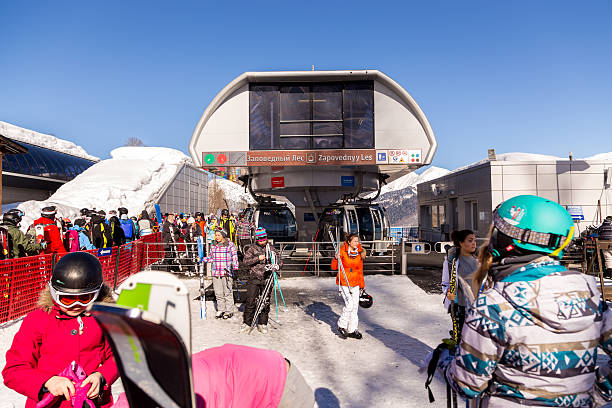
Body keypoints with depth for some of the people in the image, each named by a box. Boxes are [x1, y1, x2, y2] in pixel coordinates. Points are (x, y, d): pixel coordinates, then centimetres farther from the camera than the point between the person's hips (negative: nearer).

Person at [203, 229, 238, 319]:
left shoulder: (230, 245, -1)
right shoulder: (213, 246, 13)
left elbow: (234, 258, -2)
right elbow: (211, 258, 20)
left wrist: (235, 267, -14)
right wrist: (202, 259, 8)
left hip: (227, 273, -5)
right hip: (216, 273, 5)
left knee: (227, 292, -2)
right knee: (218, 293, 8)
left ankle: (229, 311, 8)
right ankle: (221, 310, 20)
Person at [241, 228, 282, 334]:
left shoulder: (272, 249, 9)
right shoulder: (251, 248, 4)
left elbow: (279, 261, 5)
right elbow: (246, 261, -5)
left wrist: (276, 266, -18)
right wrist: (258, 258, -18)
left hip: (267, 279, 2)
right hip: (254, 278, -1)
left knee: (266, 302, 5)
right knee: (250, 301, -3)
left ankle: (262, 324, 15)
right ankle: (247, 322, 10)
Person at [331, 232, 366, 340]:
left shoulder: (359, 253, 4)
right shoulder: (342, 251, -10)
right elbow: (334, 267, -5)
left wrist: (362, 285, 16)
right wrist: (336, 259, -24)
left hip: (355, 283, 5)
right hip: (343, 282, -5)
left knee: (355, 306, 7)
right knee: (349, 305, -13)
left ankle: (352, 330, 20)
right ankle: (341, 326, 9)